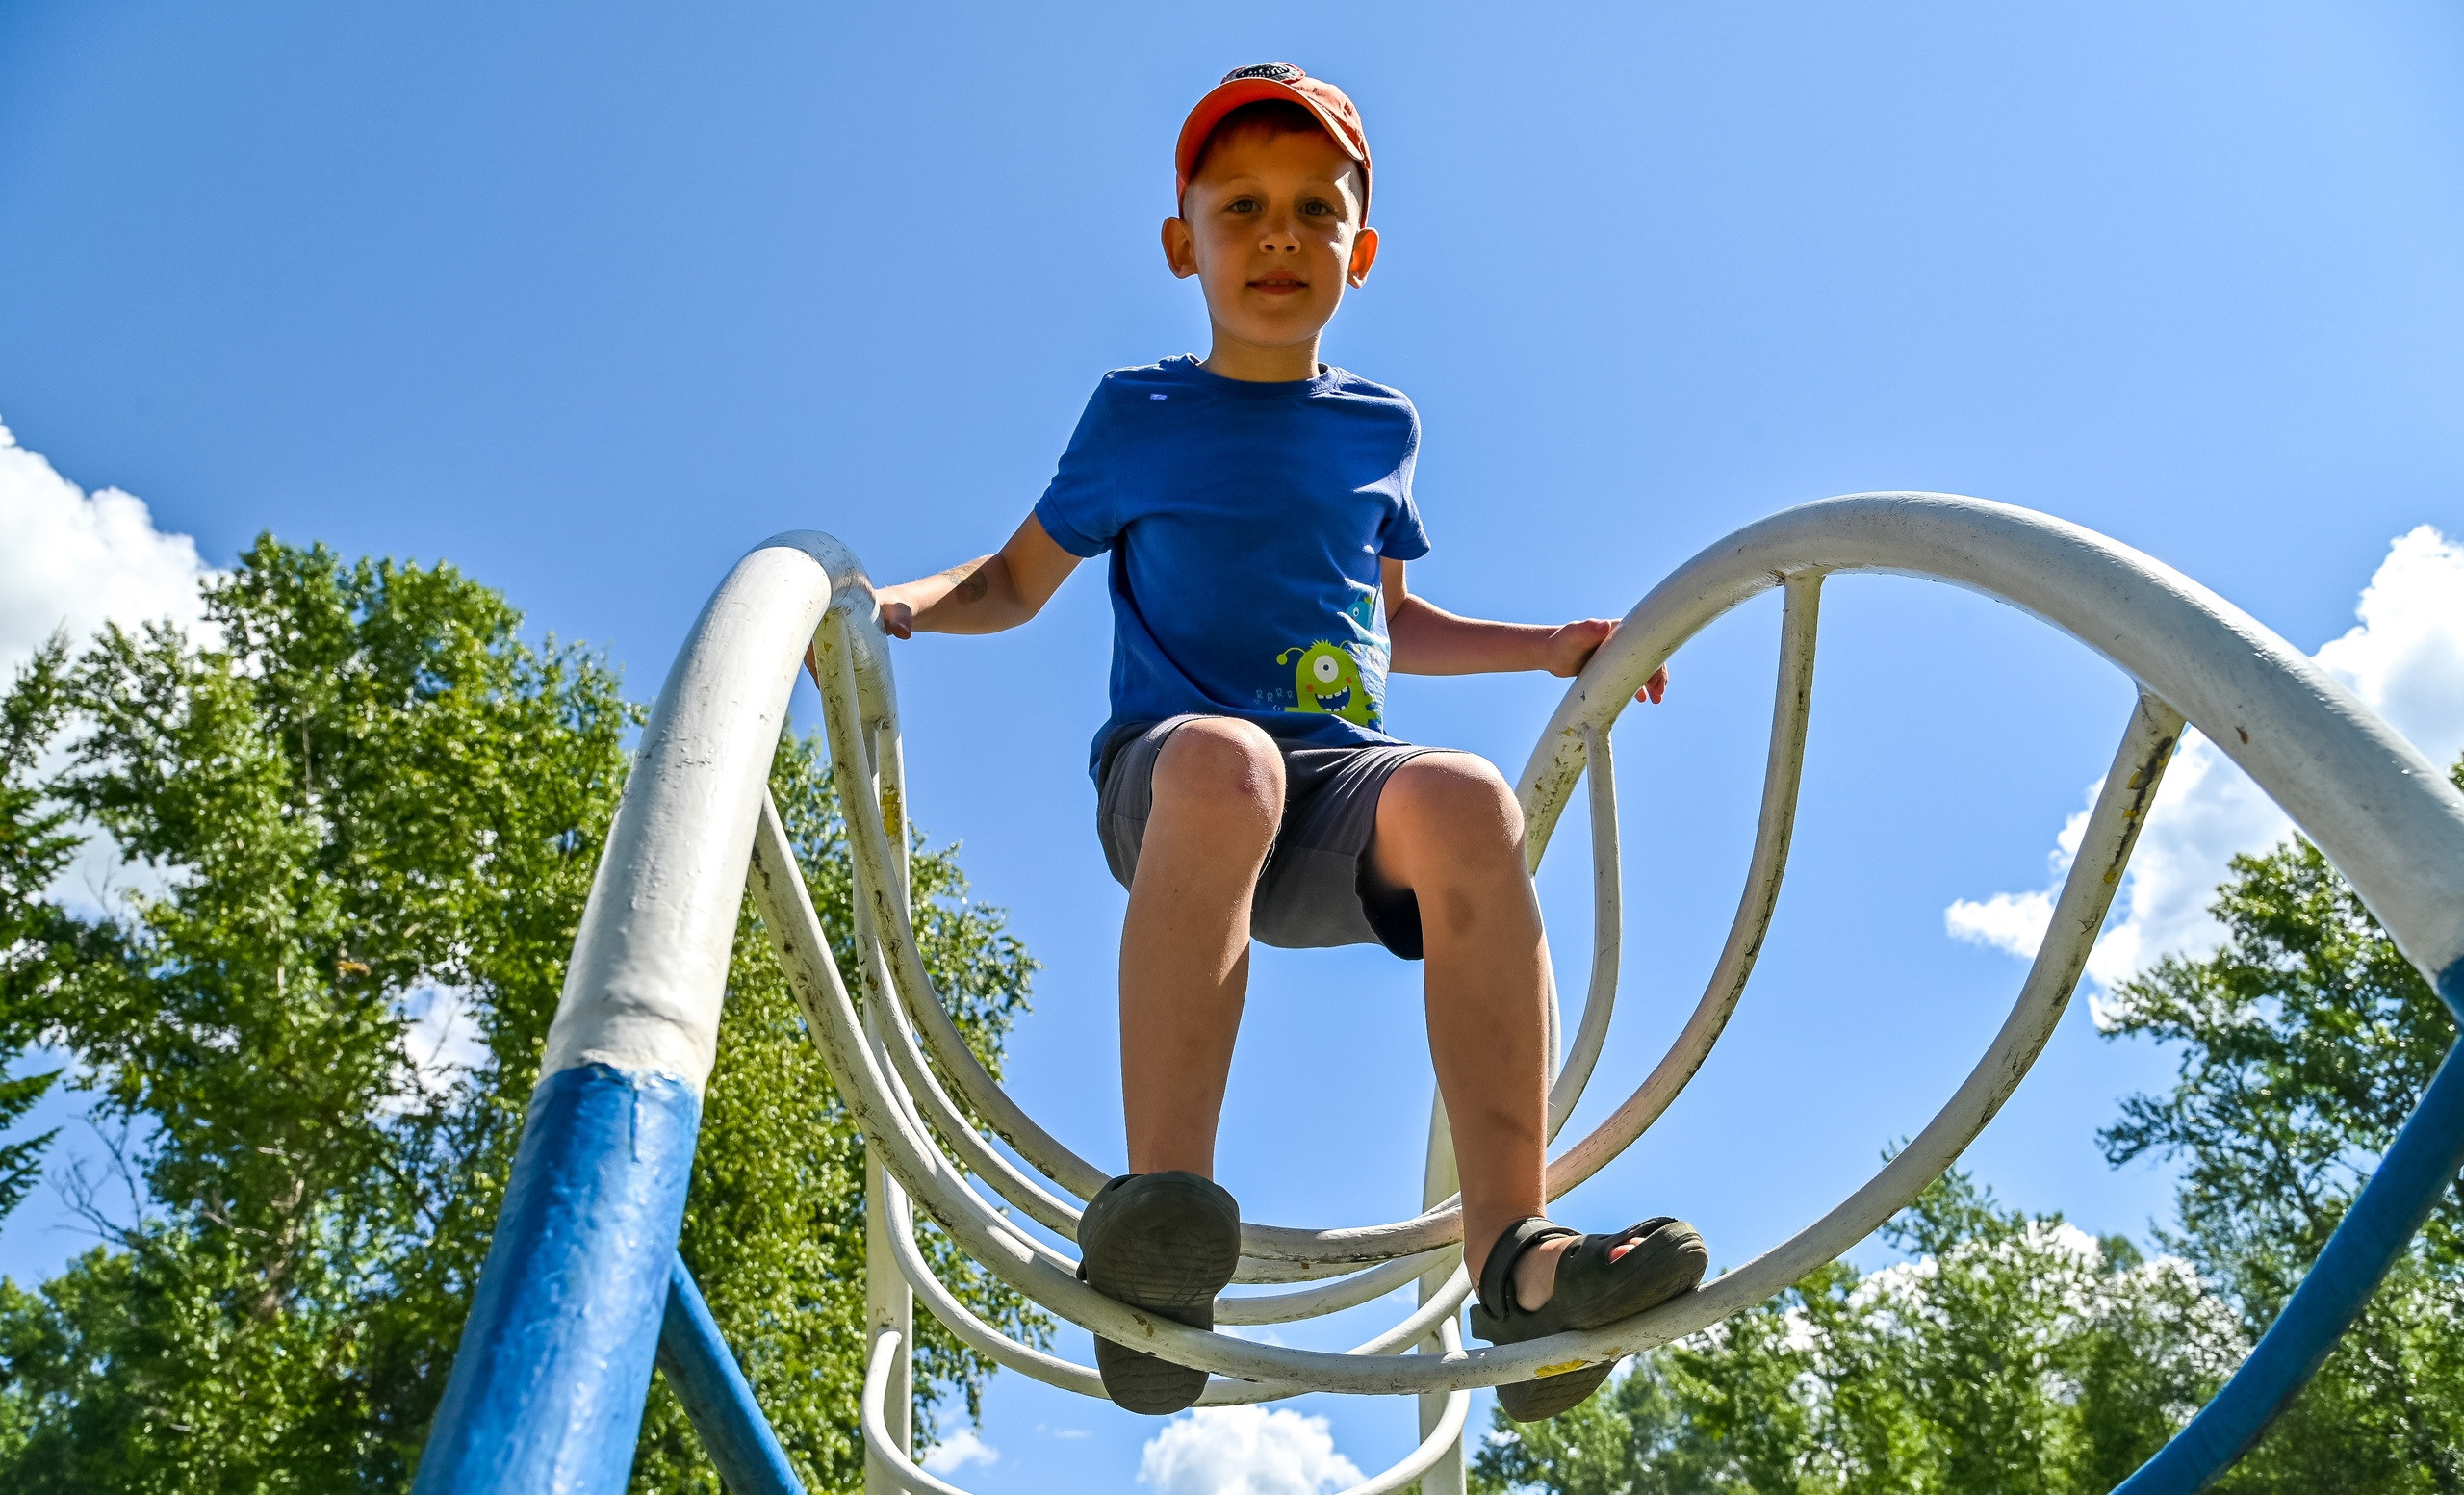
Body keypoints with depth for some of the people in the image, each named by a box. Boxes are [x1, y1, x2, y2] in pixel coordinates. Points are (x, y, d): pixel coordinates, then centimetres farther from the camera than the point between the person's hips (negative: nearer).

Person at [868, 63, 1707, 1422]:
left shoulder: (1381, 427, 21)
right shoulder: (1135, 415, 13)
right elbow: (1017, 579, 21)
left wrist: (1552, 645, 22)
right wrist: (898, 601, 1)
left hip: (1341, 787, 2)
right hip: (1166, 783, -2)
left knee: (1462, 796, -35)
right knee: (1223, 756, -41)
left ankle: (1513, 1249, -41)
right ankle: (1161, 1213, -44)